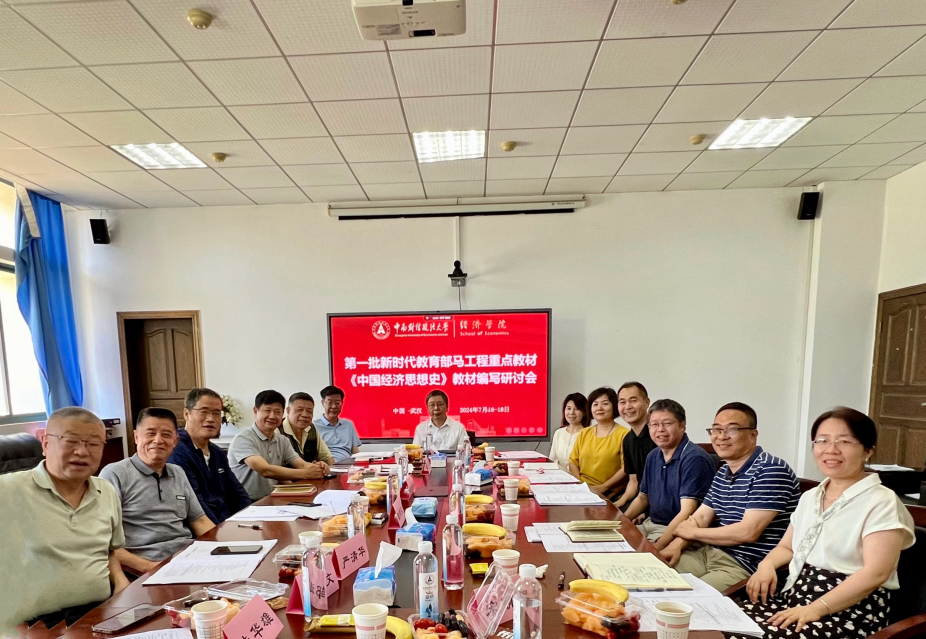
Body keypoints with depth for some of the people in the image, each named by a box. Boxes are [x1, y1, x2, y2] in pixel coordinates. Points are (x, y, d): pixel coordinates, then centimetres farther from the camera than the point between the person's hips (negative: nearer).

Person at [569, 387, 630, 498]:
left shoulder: (624, 434, -3)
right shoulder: (583, 433, 15)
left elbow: (626, 468, -9)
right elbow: (573, 462, 13)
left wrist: (603, 487, -13)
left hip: (610, 494, -4)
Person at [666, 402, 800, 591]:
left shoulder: (771, 470, -17)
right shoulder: (723, 472, 11)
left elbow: (748, 532, -22)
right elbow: (700, 517, 12)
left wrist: (693, 532, -9)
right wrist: (676, 545, -8)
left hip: (748, 566, -8)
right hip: (710, 552, 8)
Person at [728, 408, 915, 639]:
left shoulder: (881, 502, -8)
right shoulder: (809, 497, 13)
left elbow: (875, 573, -17)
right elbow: (787, 547, 20)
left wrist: (816, 609, -23)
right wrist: (767, 565, -3)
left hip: (850, 613, -5)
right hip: (794, 598, 5)